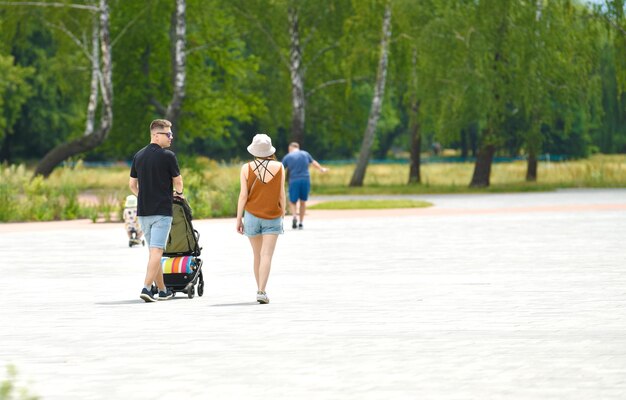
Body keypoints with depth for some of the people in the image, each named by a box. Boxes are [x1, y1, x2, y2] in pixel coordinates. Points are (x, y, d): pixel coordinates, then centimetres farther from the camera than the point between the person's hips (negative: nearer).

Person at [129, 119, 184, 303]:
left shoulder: (138, 156, 9)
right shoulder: (167, 156, -9)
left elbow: (132, 184, 14)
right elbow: (178, 182, -2)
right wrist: (178, 193, 20)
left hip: (143, 210, 6)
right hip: (162, 210, -6)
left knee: (154, 251, 14)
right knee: (157, 251, -8)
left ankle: (162, 290, 20)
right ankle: (146, 288, -18)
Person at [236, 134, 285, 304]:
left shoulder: (247, 168, -4)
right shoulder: (279, 167, -3)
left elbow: (243, 195, -6)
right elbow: (281, 195, 0)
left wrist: (239, 219, 0)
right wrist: (282, 215, 11)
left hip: (252, 216, 1)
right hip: (273, 217, -1)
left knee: (257, 255, 15)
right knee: (266, 256, -7)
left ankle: (260, 289, 23)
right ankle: (261, 291, -20)